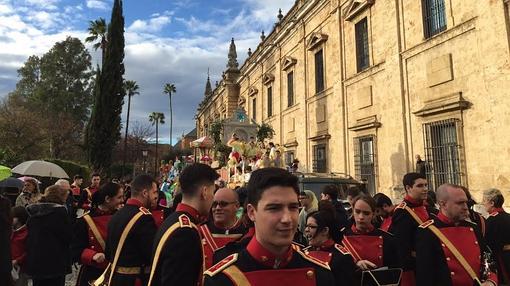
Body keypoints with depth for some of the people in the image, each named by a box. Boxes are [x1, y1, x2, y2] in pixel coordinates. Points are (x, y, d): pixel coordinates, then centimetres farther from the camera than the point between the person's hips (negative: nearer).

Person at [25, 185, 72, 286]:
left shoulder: (32, 211, 4)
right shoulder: (59, 211, -17)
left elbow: (29, 236, 12)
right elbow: (68, 236, -14)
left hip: (34, 263, 7)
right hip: (55, 263, -6)